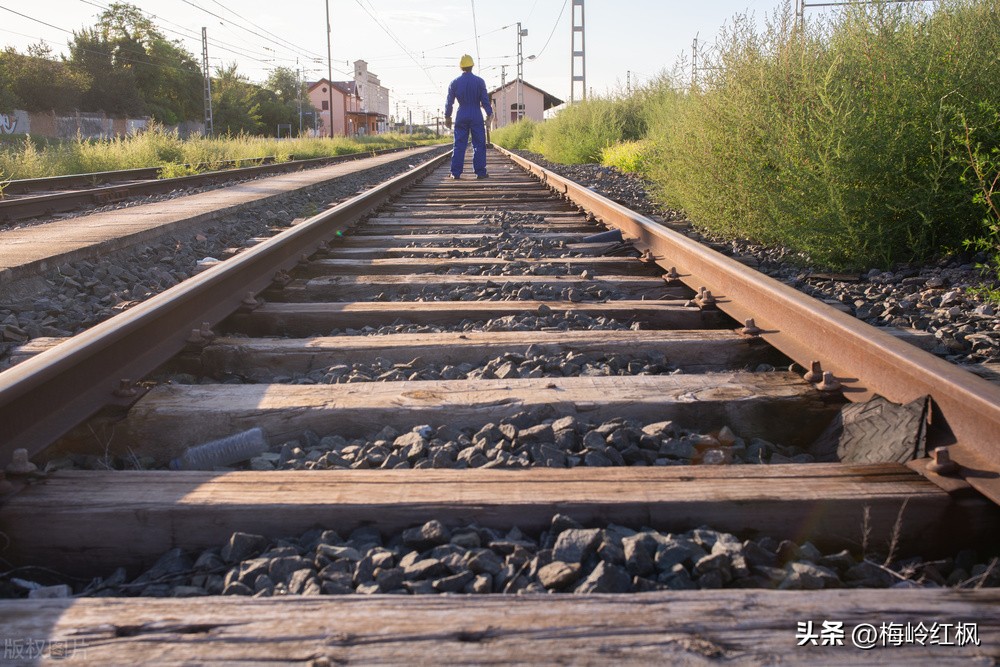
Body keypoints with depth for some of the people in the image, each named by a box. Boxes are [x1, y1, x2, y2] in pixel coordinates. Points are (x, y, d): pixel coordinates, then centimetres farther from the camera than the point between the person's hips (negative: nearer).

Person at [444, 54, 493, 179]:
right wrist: (489, 114, 9)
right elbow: (485, 100, -3)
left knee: (459, 145, 3)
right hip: (476, 117, -2)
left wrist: (447, 117, 16)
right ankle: (480, 172, -1)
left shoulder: (455, 83, 1)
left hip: (461, 116, 2)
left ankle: (456, 173, 0)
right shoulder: (479, 81, -4)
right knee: (479, 145, 2)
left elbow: (449, 102, 5)